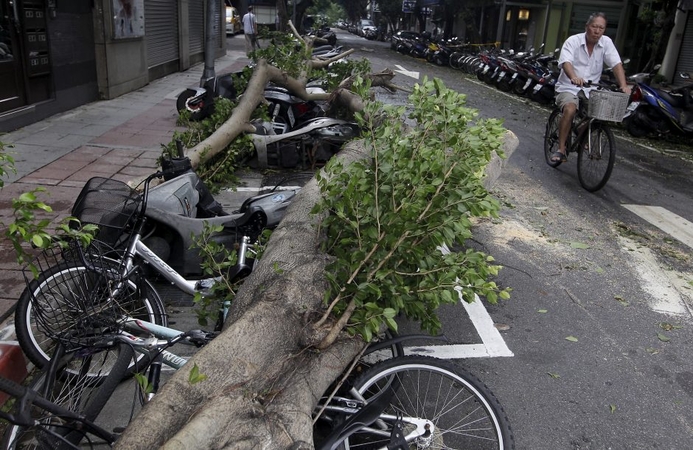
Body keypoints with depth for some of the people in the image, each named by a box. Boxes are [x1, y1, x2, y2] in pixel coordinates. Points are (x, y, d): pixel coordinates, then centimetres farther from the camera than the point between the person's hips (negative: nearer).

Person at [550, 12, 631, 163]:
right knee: (570, 110, -32)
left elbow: (617, 64, -7)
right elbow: (566, 62, -25)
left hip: (590, 90, 4)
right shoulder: (573, 41, -8)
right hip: (568, 87, -4)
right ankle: (561, 150, -23)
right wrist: (574, 77, -47)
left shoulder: (606, 42, 2)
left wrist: (623, 85, -24)